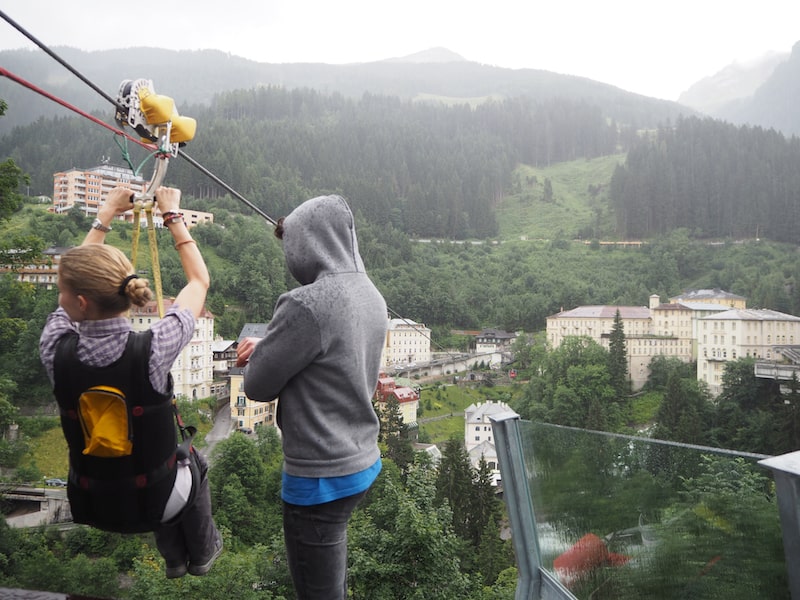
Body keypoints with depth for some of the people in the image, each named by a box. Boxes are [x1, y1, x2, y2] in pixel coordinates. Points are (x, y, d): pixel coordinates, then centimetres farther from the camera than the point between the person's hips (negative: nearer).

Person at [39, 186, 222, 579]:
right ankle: (202, 552, 50)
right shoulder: (152, 350, -27)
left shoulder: (56, 351, -20)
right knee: (190, 460, 32)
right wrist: (172, 217, 0)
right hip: (153, 501, -2)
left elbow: (72, 294, 2)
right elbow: (199, 281, -10)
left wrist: (103, 218, 9)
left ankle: (174, 559, 52)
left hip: (92, 503, 3)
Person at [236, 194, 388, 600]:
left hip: (320, 475, -8)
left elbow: (257, 386, -15)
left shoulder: (306, 304, -24)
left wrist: (259, 353, 5)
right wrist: (269, 347, 1)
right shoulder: (371, 296, 3)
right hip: (363, 462, 8)